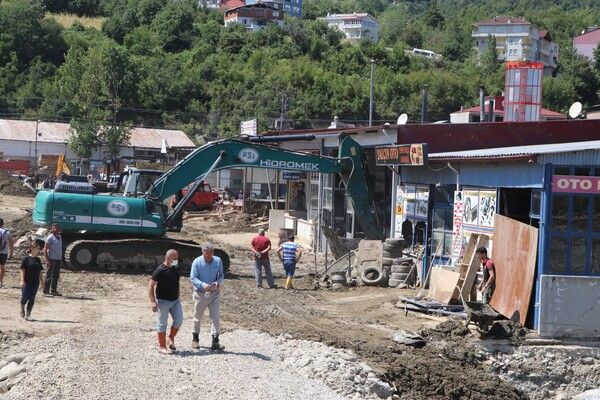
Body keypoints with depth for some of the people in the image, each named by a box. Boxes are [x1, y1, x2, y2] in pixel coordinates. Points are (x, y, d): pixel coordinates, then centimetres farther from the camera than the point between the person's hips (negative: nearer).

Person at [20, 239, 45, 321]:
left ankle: (28, 314, 11)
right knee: (25, 298, -4)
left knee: (32, 299, 4)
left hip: (35, 283, 5)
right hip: (26, 282, -5)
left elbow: (40, 272, 12)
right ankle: (22, 309, 24)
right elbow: (22, 270, -8)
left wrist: (42, 281, 9)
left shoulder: (38, 260, 9)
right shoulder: (26, 259, -6)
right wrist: (22, 281, -14)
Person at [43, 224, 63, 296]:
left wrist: (61, 259, 17)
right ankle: (46, 291, 1)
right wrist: (47, 260, -17)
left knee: (56, 276, 10)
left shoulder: (59, 237, 14)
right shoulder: (50, 237, -9)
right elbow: (45, 249, -11)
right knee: (49, 276, -4)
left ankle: (53, 290, 17)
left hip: (58, 259, 7)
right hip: (52, 259, -7)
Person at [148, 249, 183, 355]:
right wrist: (152, 301, -21)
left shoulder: (176, 268, 6)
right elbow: (151, 285, -15)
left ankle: (170, 338, 23)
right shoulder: (160, 270, -16)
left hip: (175, 300, 7)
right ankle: (162, 347, 11)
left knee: (179, 320, 1)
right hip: (163, 301, -6)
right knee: (162, 324, 1)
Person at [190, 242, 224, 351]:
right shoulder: (197, 262, -9)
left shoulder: (218, 261, 0)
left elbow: (221, 276, 6)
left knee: (216, 317, -7)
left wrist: (218, 283, -17)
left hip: (215, 293, 2)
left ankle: (215, 342, -7)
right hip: (200, 293, -2)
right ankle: (195, 339, 31)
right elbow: (193, 278, -11)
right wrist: (203, 285, -28)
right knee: (198, 317, 12)